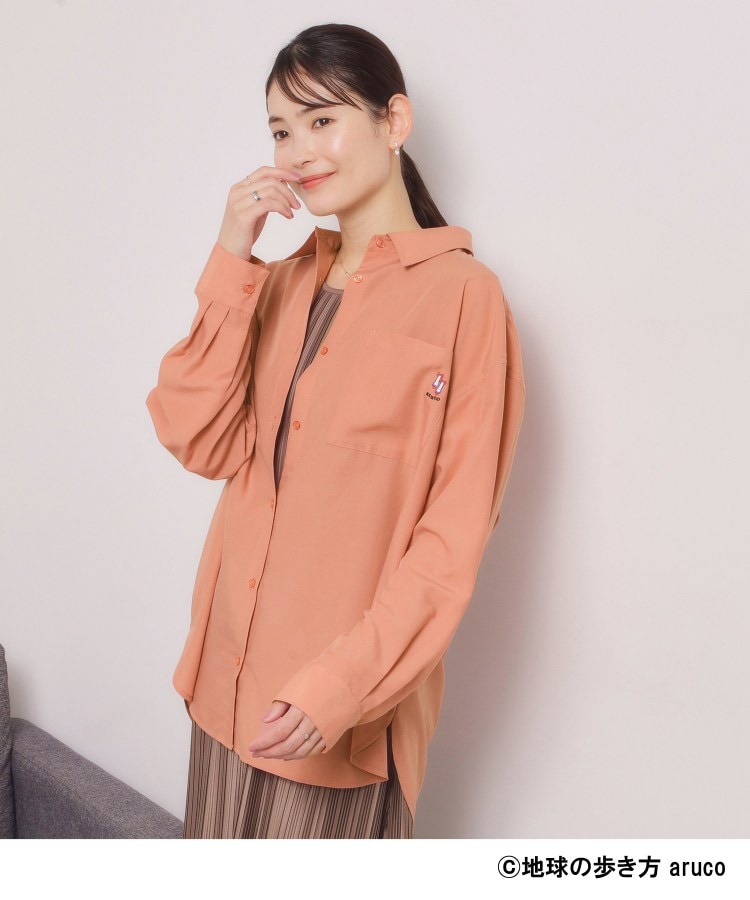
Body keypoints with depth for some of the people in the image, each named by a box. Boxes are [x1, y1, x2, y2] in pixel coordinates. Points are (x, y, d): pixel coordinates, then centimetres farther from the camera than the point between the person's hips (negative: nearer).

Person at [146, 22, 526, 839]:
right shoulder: (282, 283, 7)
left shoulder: (461, 294, -12)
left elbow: (454, 533, -14)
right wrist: (232, 264, -9)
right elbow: (201, 443, -3)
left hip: (344, 694, -6)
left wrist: (342, 684, -20)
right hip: (232, 668, 6)